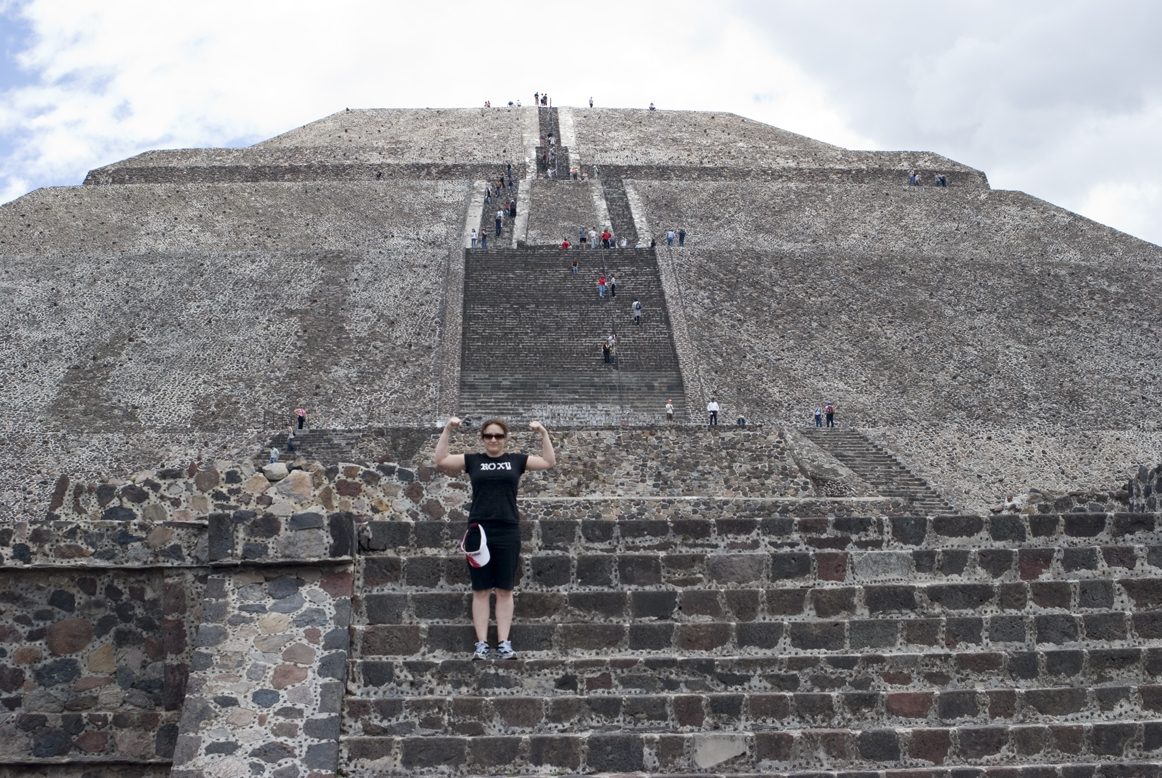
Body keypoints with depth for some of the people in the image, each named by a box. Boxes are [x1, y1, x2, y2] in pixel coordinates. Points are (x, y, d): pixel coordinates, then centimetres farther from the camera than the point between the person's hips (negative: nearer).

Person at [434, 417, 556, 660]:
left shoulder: (516, 460, 11)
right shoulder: (473, 460, 10)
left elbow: (549, 461, 11)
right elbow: (441, 459, 7)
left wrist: (544, 434, 3)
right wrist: (447, 430, 1)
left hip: (507, 532, 0)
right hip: (478, 531, 0)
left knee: (505, 590, 2)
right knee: (481, 590, 1)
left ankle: (504, 643, 5)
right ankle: (481, 644, 3)